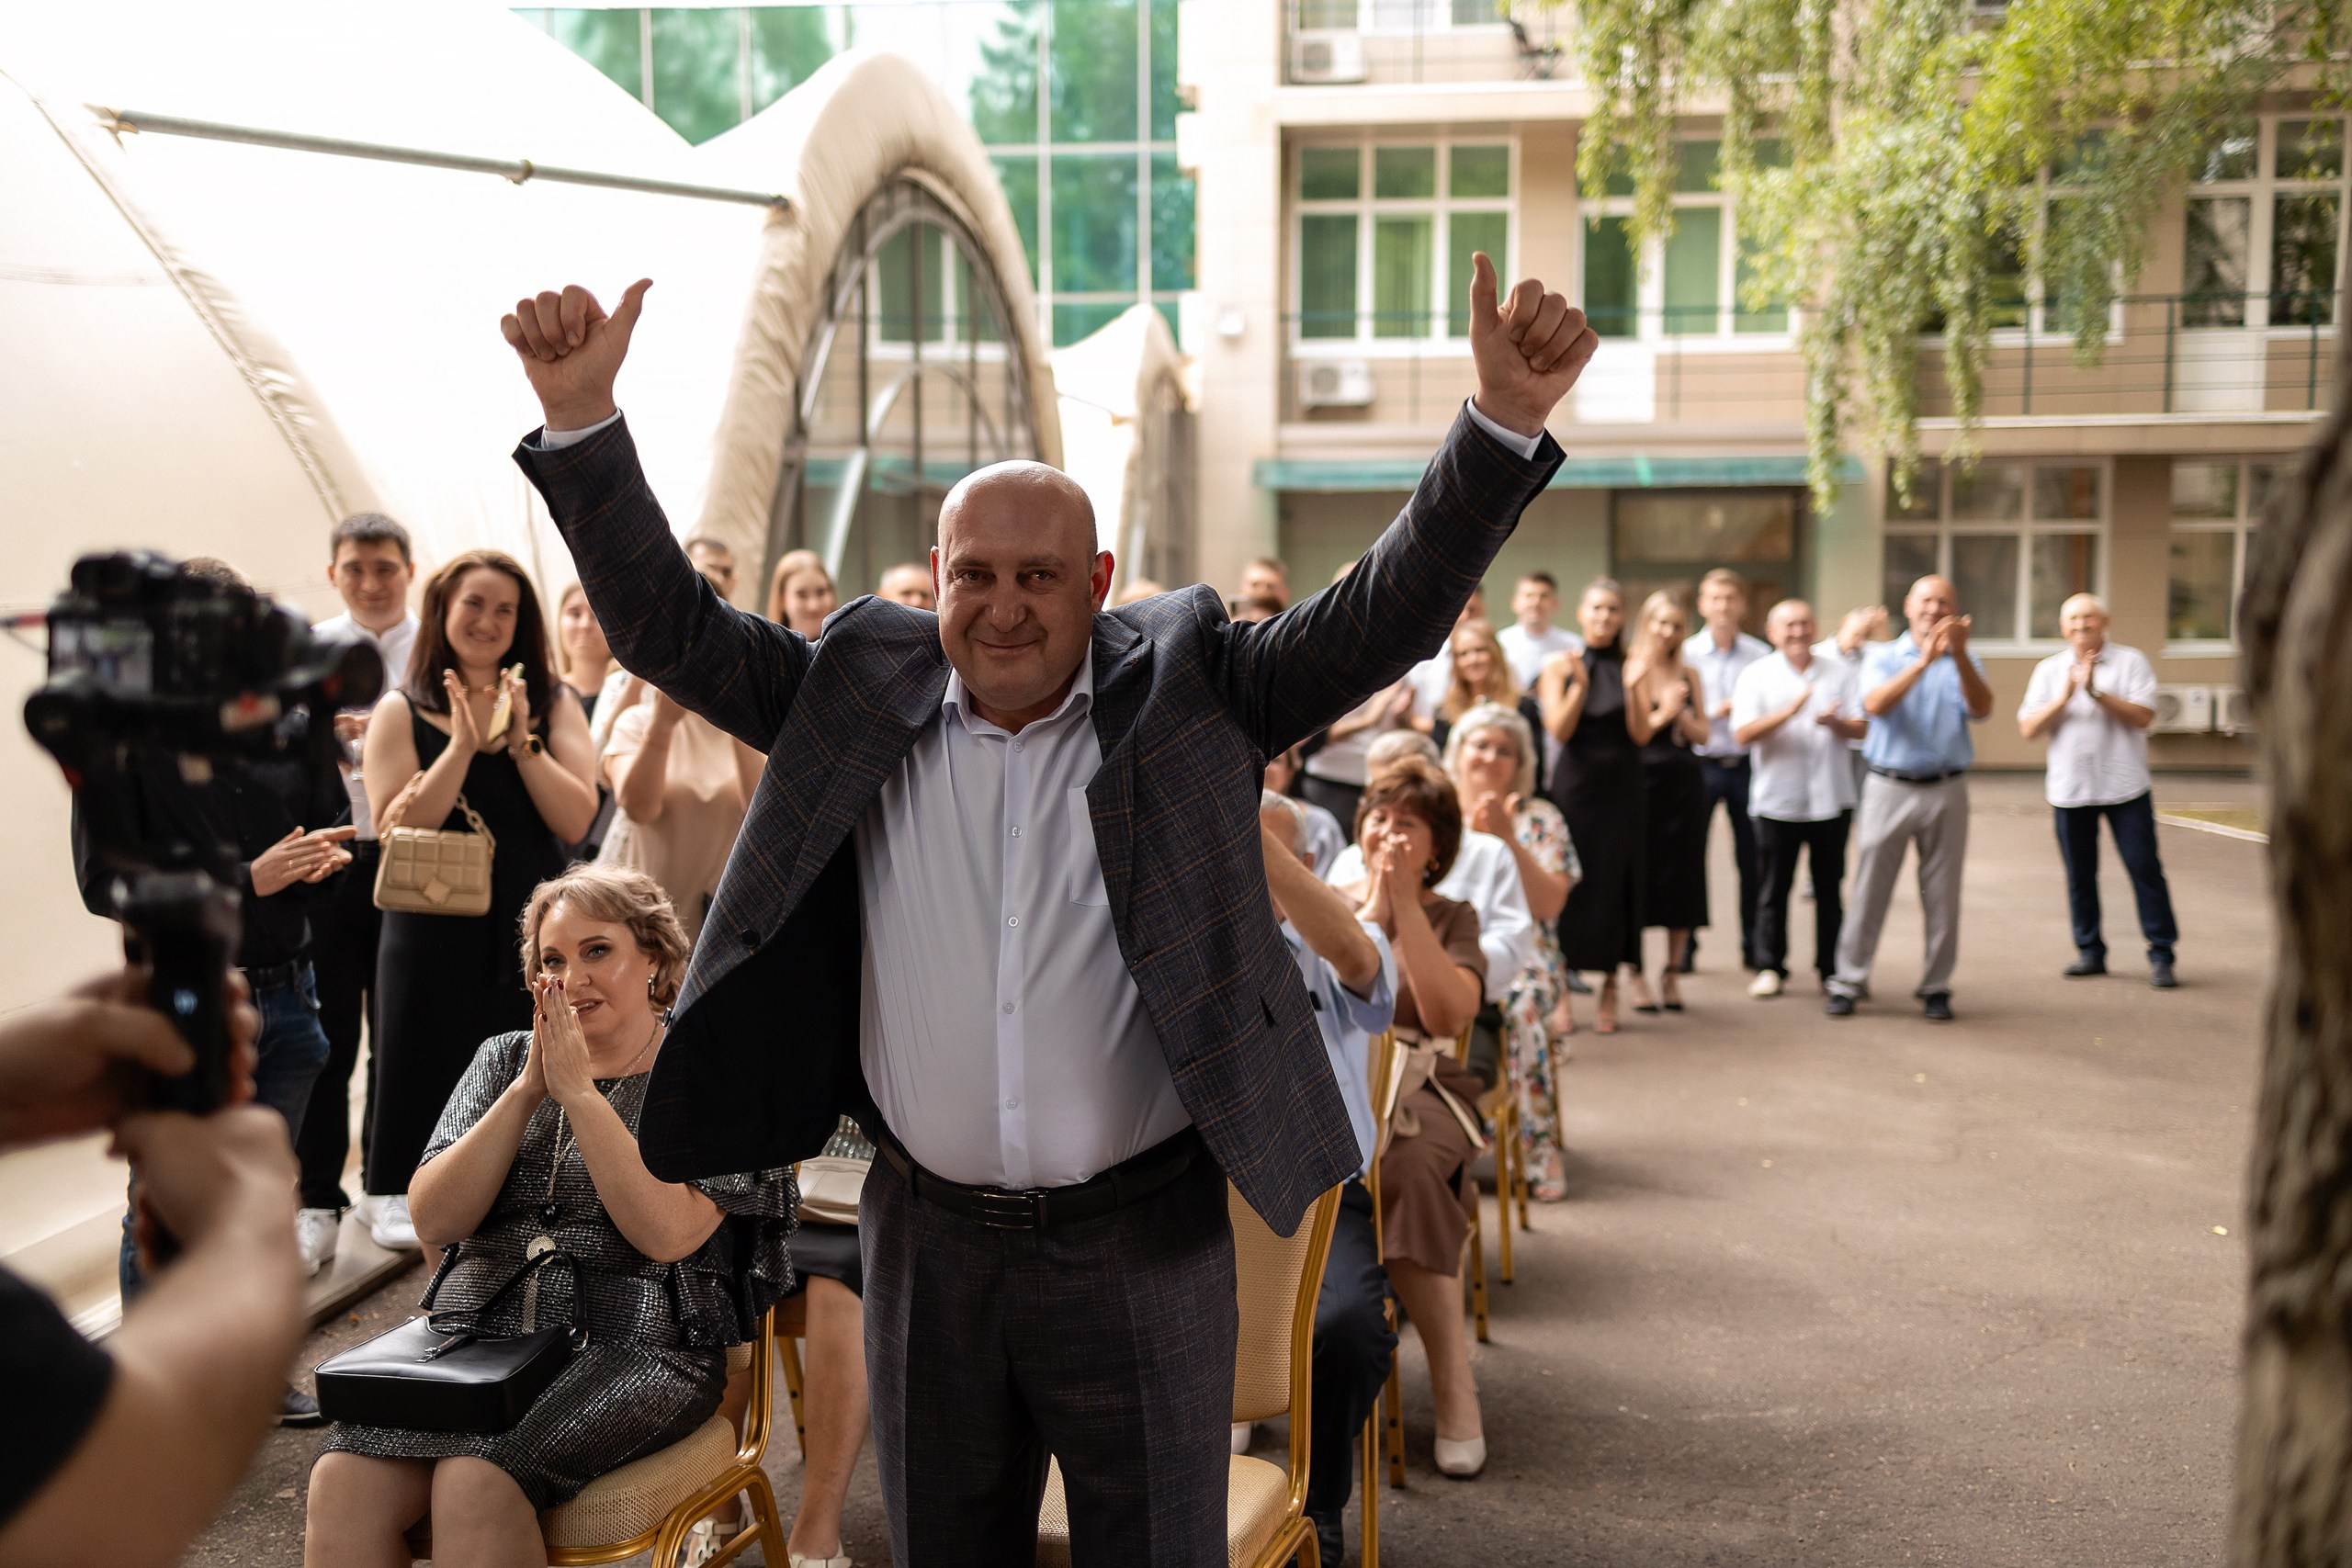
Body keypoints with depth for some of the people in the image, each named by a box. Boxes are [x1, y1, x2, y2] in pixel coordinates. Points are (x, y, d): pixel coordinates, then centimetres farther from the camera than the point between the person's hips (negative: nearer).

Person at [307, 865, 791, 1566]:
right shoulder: (505, 1057, 17)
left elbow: (667, 1233, -13)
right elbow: (434, 1220, 5)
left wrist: (579, 1090, -10)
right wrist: (526, 1090, -5)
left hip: (632, 1345, -4)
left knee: (476, 1483, -31)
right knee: (342, 1481, -24)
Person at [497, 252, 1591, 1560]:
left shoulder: (1185, 691, -3)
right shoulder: (863, 694, 2)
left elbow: (1388, 614, -11)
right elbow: (670, 625, 1)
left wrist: (1505, 423, -23)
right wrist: (585, 419, -8)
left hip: (1143, 1246, -2)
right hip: (931, 1244, 3)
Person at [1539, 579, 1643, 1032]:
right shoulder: (1560, 666, 2)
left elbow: (1640, 735, -4)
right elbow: (1559, 730, -7)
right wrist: (1580, 685, -17)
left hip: (1622, 788, 1)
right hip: (1575, 785, -1)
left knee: (1615, 883, 3)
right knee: (1567, 883, -2)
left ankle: (1609, 987, 13)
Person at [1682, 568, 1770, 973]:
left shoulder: (1761, 655, 4)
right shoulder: (1686, 654, 2)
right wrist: (1717, 713, -16)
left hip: (1747, 763, 1)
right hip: (1701, 763, -1)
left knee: (1751, 858, 5)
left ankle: (1754, 945, 17)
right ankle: (1684, 946, 12)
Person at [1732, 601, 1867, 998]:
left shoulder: (1838, 672, 8)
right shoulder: (1756, 675, 0)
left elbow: (1861, 728, 3)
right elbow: (1743, 734, -11)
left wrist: (1835, 722, -18)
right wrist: (1788, 712, -23)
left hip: (1831, 799, 2)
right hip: (1777, 801, -2)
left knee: (1829, 889, 8)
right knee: (1773, 890, 4)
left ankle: (1832, 969, 15)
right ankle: (1770, 968, 13)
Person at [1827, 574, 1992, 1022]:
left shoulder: (1965, 663, 7)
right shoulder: (1882, 657, 4)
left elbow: (1980, 710, -13)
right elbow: (1875, 704, -16)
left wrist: (1959, 655, -27)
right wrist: (1924, 661, -26)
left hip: (1946, 791, 1)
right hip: (1888, 787, -1)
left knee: (1942, 896, 5)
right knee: (1869, 891, 0)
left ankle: (1936, 988, 14)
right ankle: (1848, 982, 7)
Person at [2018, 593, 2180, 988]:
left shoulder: (2131, 662, 0)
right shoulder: (2048, 670, 8)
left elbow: (2143, 716, -11)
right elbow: (2029, 728, 0)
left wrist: (2096, 691, -18)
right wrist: (2064, 697, -13)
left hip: (2125, 787, -3)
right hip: (2069, 789, 3)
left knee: (2145, 868, -3)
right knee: (2079, 874, 8)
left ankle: (2161, 954, 4)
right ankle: (2090, 951, 20)